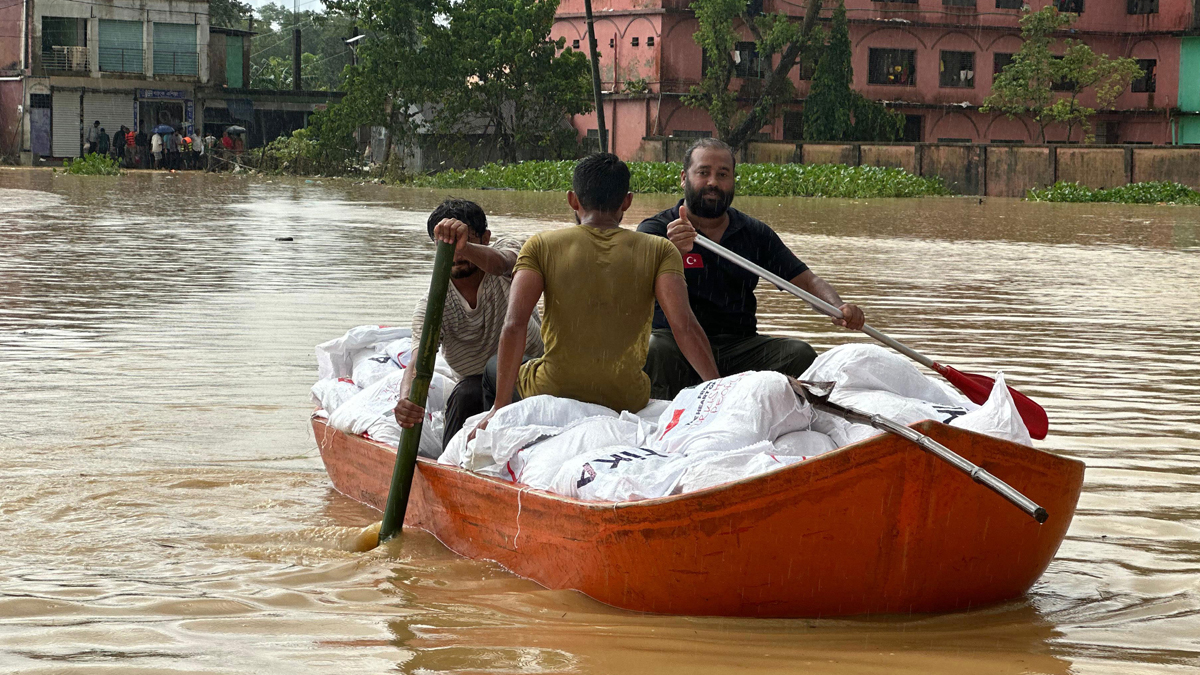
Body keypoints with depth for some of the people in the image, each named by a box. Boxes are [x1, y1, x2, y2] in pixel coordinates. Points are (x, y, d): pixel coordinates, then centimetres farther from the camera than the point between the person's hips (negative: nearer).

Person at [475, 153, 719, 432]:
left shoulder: (541, 246, -3)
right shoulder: (658, 251, -3)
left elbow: (514, 326, -14)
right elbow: (684, 327, -16)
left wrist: (500, 407, -12)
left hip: (554, 395, -2)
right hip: (627, 403, 2)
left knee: (495, 369, 32)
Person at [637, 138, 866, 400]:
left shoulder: (755, 233, 15)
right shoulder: (655, 229, 2)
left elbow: (806, 280, 12)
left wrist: (838, 307, -11)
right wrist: (673, 252, -42)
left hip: (739, 347, 3)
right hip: (675, 341, -3)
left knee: (800, 354, -22)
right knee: (652, 349, -36)